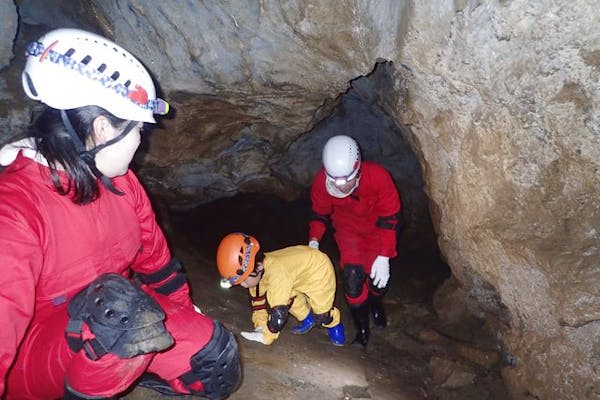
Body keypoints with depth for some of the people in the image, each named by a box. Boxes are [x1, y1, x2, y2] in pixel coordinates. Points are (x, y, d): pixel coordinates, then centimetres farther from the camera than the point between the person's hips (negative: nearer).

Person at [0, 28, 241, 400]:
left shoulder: (120, 181, -5)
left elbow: (154, 255, 8)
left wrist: (185, 316, 19)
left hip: (115, 334, 7)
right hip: (33, 355, -6)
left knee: (217, 358, -5)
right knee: (117, 303, -38)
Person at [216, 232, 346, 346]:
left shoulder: (276, 274, -40)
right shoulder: (257, 268, -13)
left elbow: (279, 311, -36)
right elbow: (258, 300, -1)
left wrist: (266, 337, -25)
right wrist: (260, 327, -7)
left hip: (319, 269, -8)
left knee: (321, 314, -12)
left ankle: (334, 323, 21)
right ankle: (307, 319, 15)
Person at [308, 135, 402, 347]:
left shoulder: (378, 176, -36)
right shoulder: (322, 182, -29)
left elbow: (390, 218, -25)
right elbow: (319, 214, -10)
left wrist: (384, 256, -28)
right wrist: (314, 241, -27)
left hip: (376, 227, 0)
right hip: (347, 229, 1)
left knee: (379, 277, -2)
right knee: (352, 276, -14)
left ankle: (375, 303, 38)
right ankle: (362, 331, 10)